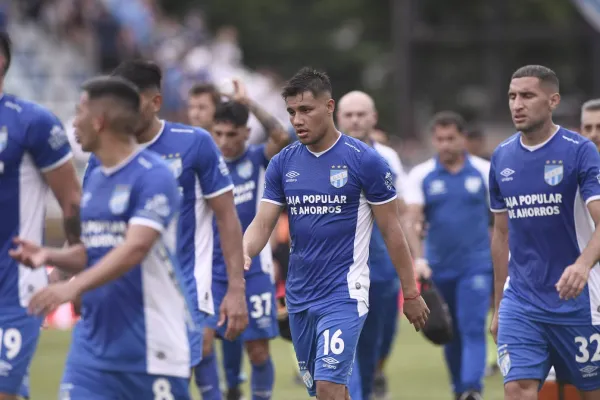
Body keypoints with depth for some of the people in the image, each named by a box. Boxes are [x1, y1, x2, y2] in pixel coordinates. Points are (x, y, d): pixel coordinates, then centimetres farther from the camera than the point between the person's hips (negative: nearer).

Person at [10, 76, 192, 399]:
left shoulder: (153, 176, -13)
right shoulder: (94, 179, 13)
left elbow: (136, 248, -24)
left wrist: (75, 287, -33)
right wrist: (48, 256, -1)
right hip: (94, 342, 7)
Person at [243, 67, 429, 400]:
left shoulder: (364, 160, -7)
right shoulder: (283, 163, 6)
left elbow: (392, 230, -2)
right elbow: (262, 224, 2)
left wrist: (410, 293, 0)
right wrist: (243, 253, -21)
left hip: (344, 294, -6)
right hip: (299, 295, 6)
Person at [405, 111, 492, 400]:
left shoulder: (485, 172, 0)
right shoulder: (421, 175, 0)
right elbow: (412, 221, -9)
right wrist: (417, 259, -23)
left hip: (476, 265, -2)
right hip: (439, 267, 2)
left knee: (473, 329, -15)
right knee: (450, 334, 12)